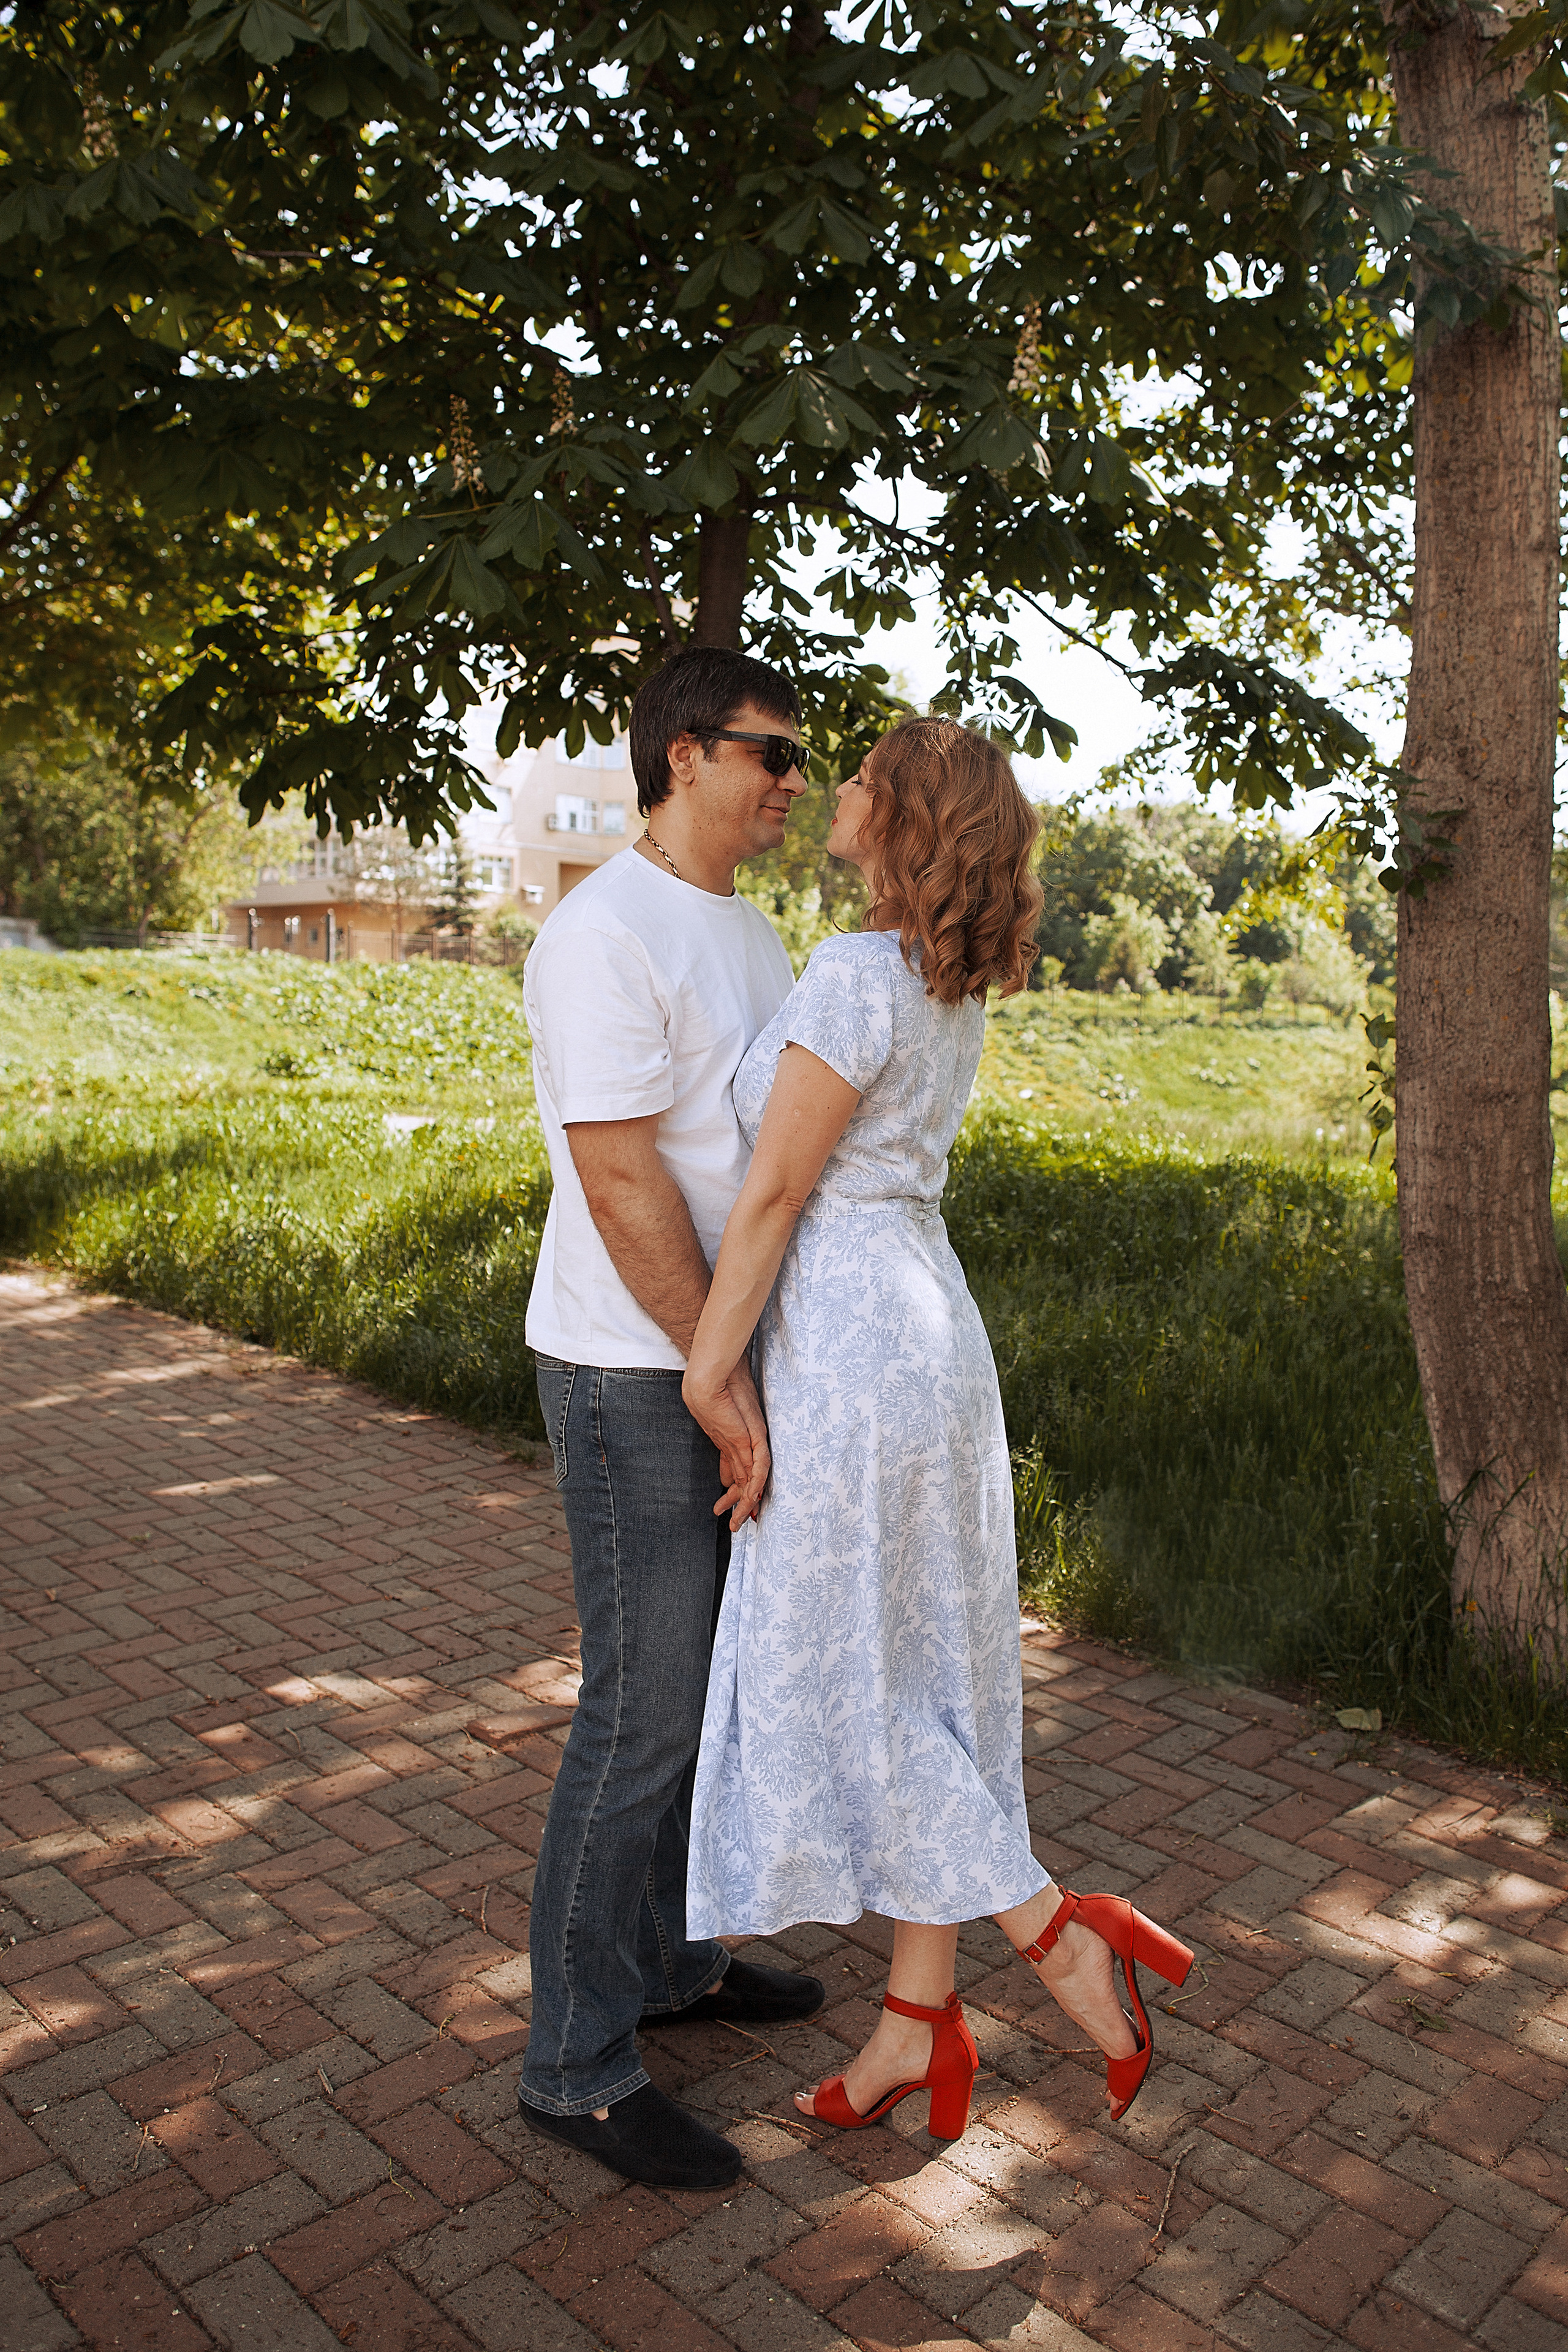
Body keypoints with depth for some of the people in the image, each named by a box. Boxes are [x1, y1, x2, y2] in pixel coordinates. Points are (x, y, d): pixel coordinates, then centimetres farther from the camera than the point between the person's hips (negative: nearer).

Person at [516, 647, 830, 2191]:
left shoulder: (748, 931, 13)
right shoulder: (605, 935, -18)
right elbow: (622, 1182, -23)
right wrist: (725, 1382, -20)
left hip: (724, 1361, 10)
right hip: (634, 1379, -9)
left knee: (707, 1680, 19)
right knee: (642, 1718, -1)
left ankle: (668, 1958, 38)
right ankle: (578, 2066, 17)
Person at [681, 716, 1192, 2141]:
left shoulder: (858, 976, -19)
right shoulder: (954, 984, 9)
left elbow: (774, 1192, -18)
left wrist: (708, 1382, -11)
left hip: (847, 1351, -9)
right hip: (929, 1332, 9)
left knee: (836, 1690, 7)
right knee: (917, 1684, 15)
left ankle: (1065, 1940, 13)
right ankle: (919, 2019, 28)